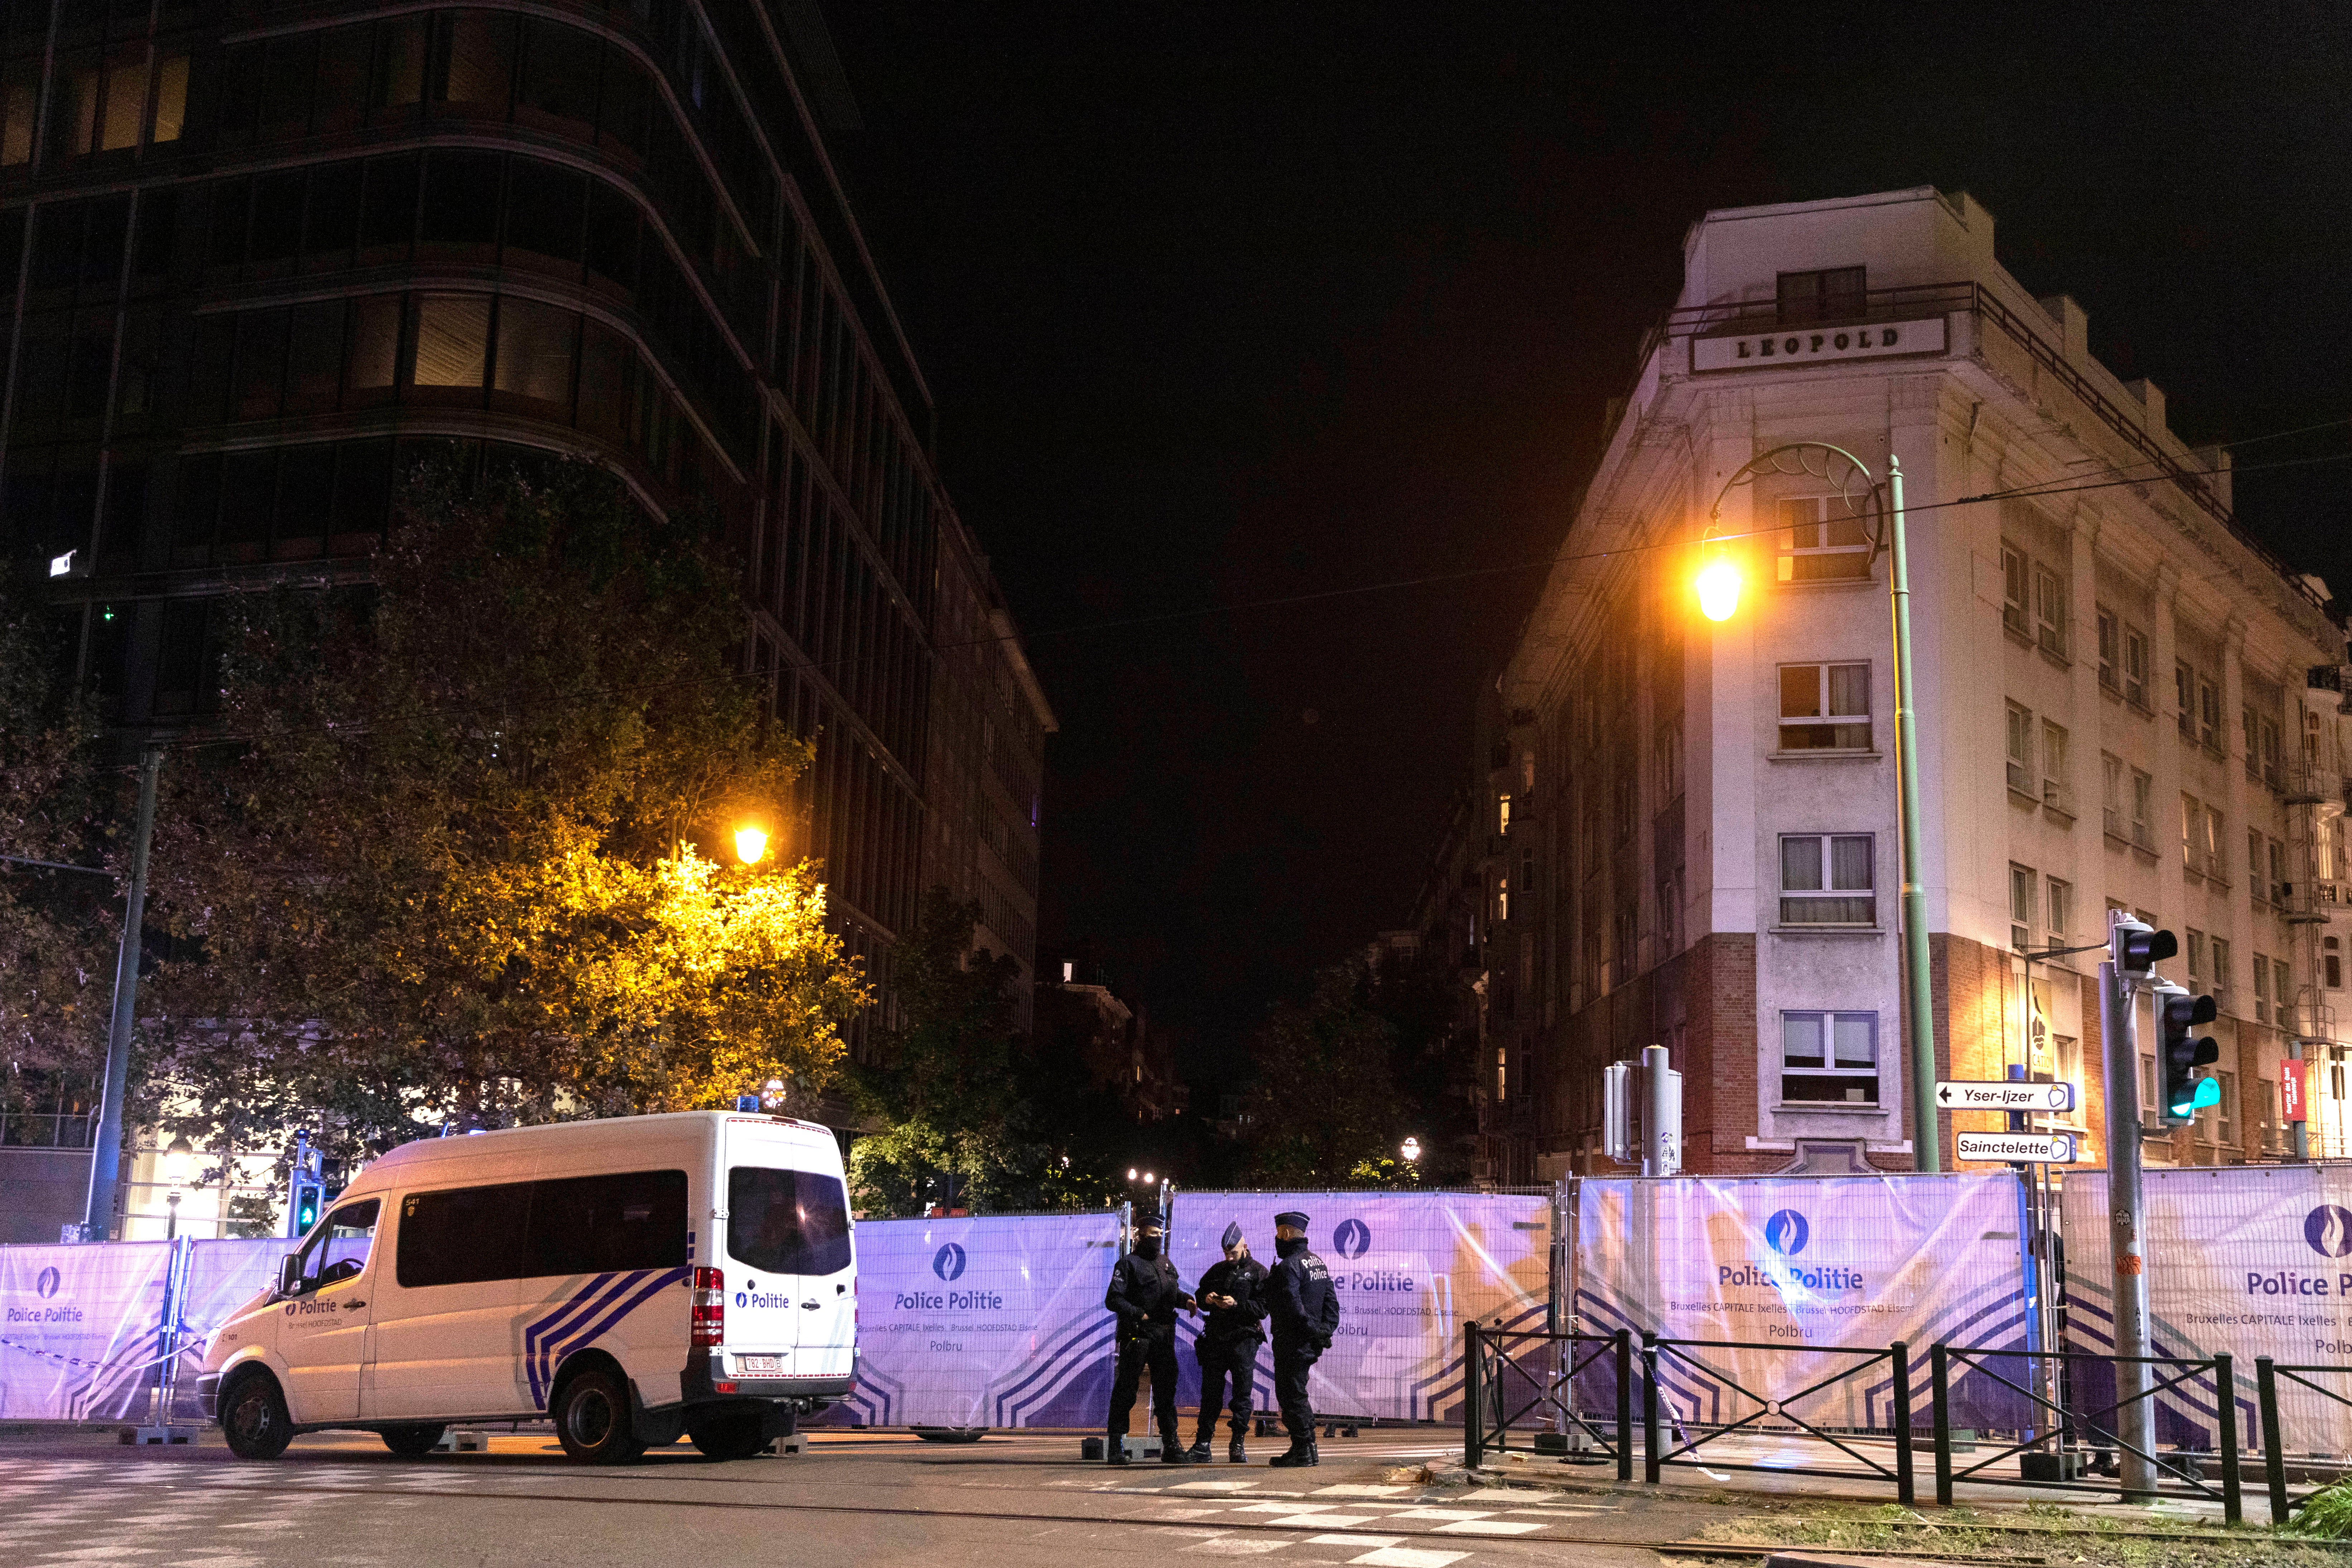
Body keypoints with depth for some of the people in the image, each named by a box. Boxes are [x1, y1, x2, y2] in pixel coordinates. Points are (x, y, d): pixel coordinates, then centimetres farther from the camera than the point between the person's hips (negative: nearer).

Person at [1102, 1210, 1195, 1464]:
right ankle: (1116, 1447, 3)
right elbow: (1112, 1300, -10)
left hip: (1164, 1335, 6)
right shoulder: (1128, 1264, -3)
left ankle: (1171, 1446, 10)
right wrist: (1139, 1314, -18)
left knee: (1166, 1389, 7)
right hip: (1136, 1335, -6)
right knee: (1126, 1389, -2)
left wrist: (1186, 1301, 6)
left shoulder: (1166, 1263, 18)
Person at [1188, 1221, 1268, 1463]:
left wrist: (1237, 1304, -20)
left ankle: (1238, 1444, 7)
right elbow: (1200, 1295, 22)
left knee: (1242, 1393, -1)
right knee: (1210, 1392, 4)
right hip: (1215, 1338, 4)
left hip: (1243, 1339, -4)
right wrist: (1207, 1299, -1)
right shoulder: (1218, 1270, 16)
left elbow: (1263, 1308, -9)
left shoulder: (1258, 1272, 1)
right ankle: (1202, 1445, 7)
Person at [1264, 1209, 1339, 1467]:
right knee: (1296, 1393, 15)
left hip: (1292, 1342, -9)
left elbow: (1293, 1306, -24)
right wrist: (1326, 1329, 8)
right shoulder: (1317, 1261, 16)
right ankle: (1306, 1449, 16)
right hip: (1310, 1342, 9)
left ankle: (1304, 1451, -4)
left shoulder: (1288, 1266, -15)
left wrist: (1312, 1331, -18)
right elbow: (1331, 1300, 16)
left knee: (1290, 1394, -4)